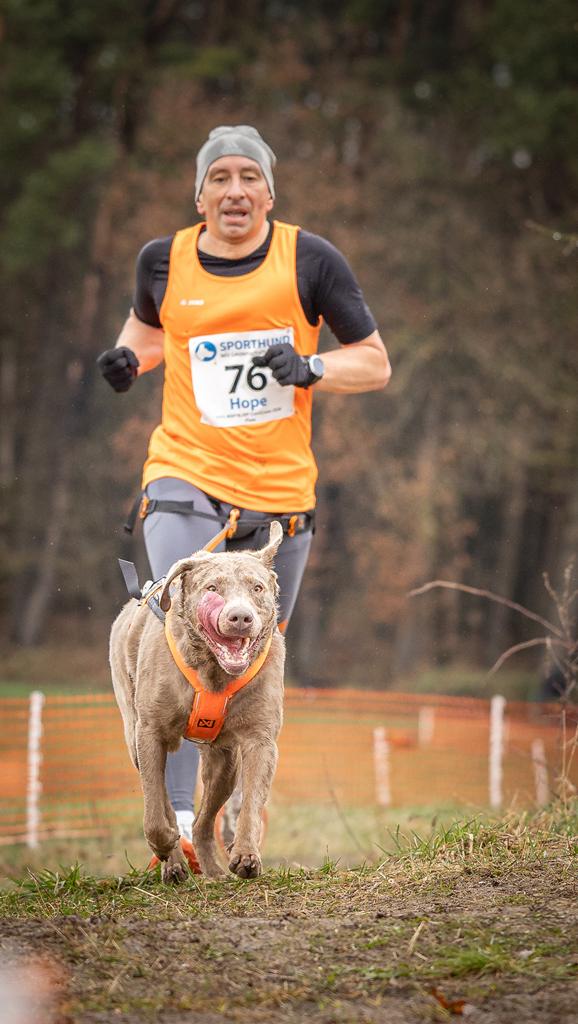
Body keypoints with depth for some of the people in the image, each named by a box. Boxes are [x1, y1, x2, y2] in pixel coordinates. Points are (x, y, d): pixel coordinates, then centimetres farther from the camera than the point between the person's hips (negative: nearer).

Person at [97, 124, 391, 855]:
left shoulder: (310, 261, -2)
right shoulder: (165, 261, 2)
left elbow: (374, 362, 2)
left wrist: (310, 369, -16)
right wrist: (130, 358, 2)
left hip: (282, 491, 1)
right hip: (187, 479, -1)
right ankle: (177, 815, -19)